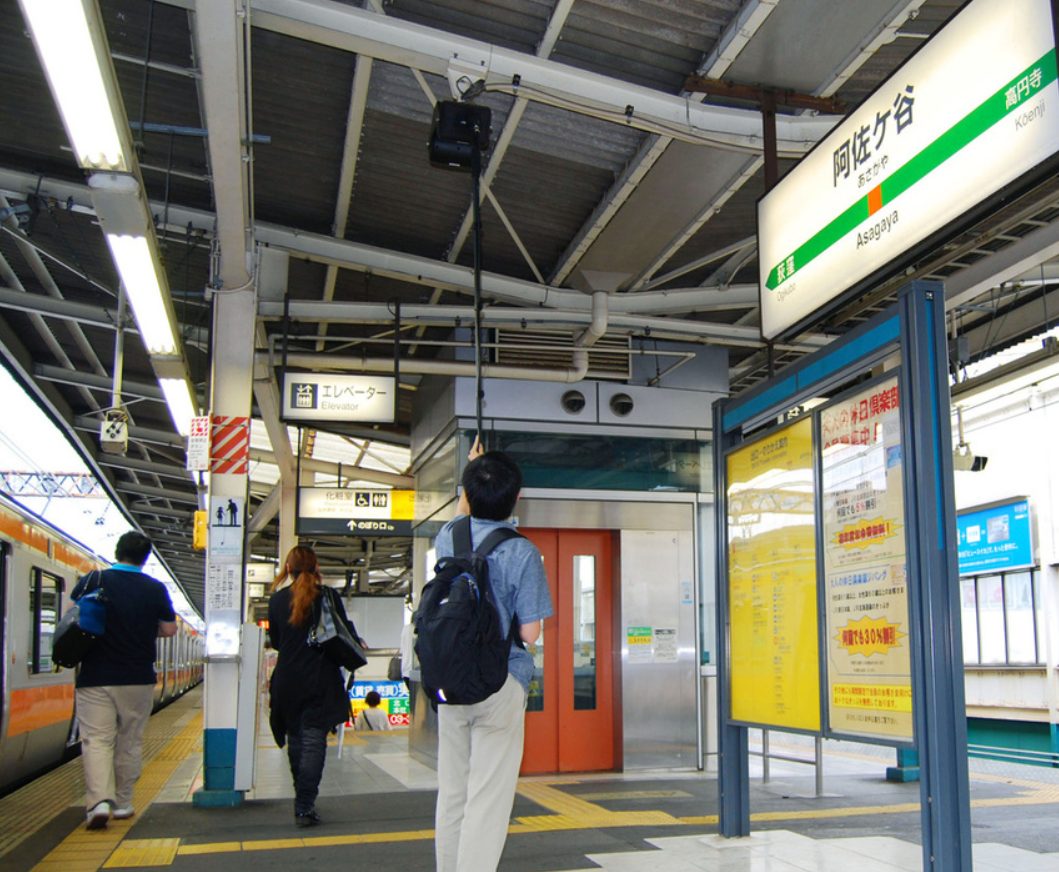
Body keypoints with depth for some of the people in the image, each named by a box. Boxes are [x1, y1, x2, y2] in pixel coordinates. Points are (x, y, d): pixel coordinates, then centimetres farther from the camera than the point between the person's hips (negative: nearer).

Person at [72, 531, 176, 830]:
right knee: (130, 741, 13)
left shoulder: (92, 581, -3)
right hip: (138, 679, 1)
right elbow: (169, 629, 1)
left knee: (96, 739, -1)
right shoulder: (156, 589, -3)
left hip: (95, 678, -1)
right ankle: (122, 804, 20)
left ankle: (98, 801, -18)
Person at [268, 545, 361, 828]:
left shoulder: (277, 600, 1)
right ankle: (305, 806, -7)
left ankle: (302, 801, 27)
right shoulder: (328, 597, -6)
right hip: (320, 681, -3)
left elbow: (275, 641, 11)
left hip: (287, 682, 3)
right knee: (314, 742, -1)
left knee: (295, 741, 16)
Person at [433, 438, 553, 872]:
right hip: (502, 683, -5)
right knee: (487, 799, -3)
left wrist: (472, 471, 43)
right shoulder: (522, 552, -12)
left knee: (451, 794, 14)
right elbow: (529, 632, -9)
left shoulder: (448, 538, 3)